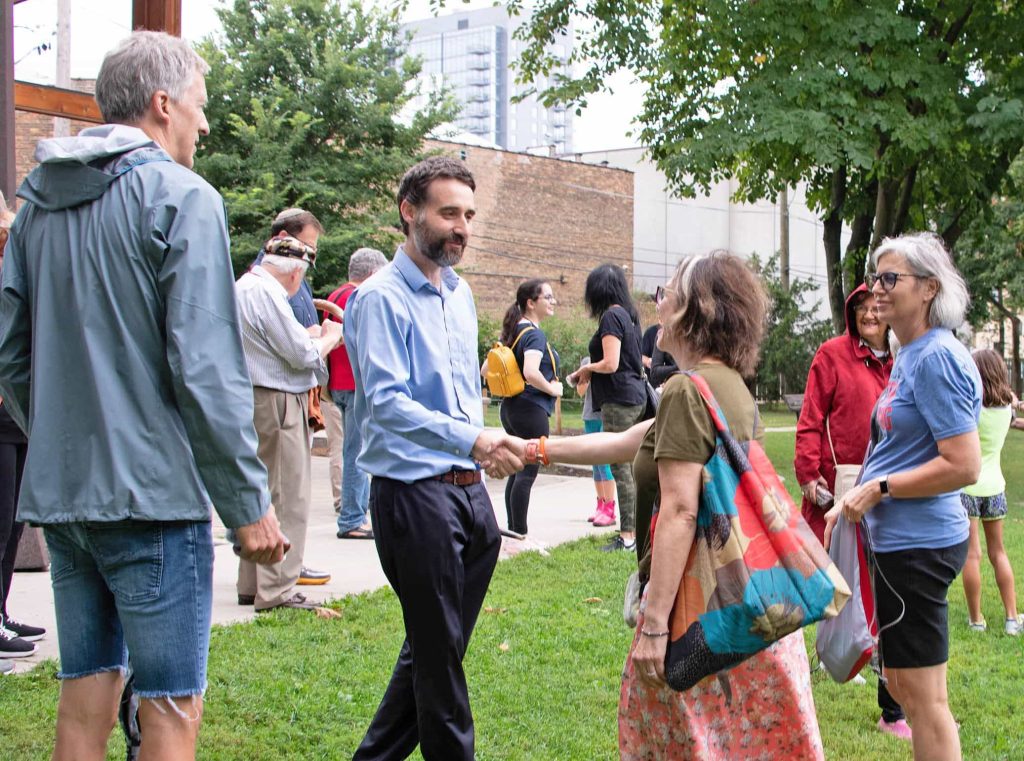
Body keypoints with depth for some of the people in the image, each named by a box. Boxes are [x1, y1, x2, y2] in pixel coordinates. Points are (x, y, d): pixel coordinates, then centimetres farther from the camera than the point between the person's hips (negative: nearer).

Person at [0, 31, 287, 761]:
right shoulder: (182, 197, -9)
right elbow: (205, 368, -16)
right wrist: (250, 501, -11)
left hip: (59, 492, 7)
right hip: (152, 495, -7)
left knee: (84, 701, 16)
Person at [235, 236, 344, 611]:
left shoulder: (243, 286, 15)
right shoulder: (268, 293, -16)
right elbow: (302, 354, -16)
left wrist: (313, 334, 10)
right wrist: (329, 338, 1)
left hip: (253, 401, 10)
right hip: (276, 404, -10)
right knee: (288, 500, -6)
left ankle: (252, 585, 22)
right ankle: (276, 590, -4)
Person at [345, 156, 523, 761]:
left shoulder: (461, 293, 14)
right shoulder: (381, 298, -11)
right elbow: (385, 401, -22)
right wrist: (470, 439, -32)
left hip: (468, 488, 8)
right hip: (414, 491, -8)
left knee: (438, 647, 16)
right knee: (438, 651, 1)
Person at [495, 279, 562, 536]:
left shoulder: (512, 331, 12)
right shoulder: (534, 334, -15)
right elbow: (531, 372, -30)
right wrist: (553, 389, -15)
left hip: (510, 407, 9)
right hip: (531, 409, -9)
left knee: (517, 471, 14)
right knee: (528, 472, -5)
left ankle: (514, 529, 19)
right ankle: (521, 534, -3)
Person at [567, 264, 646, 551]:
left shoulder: (611, 317, -13)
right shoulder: (629, 315, 13)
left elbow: (610, 364, -20)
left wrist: (586, 369, -1)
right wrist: (592, 372, 18)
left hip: (618, 400, -9)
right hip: (635, 396, 9)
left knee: (621, 468, -6)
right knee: (632, 467, 13)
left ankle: (627, 536, -4)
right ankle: (636, 531, 18)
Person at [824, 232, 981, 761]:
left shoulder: (937, 358, -18)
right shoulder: (910, 355, 12)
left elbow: (963, 466, -23)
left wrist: (878, 488, -17)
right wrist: (853, 500, 14)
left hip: (919, 543, -10)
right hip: (901, 538, 10)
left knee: (922, 696, -1)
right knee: (901, 680, 20)